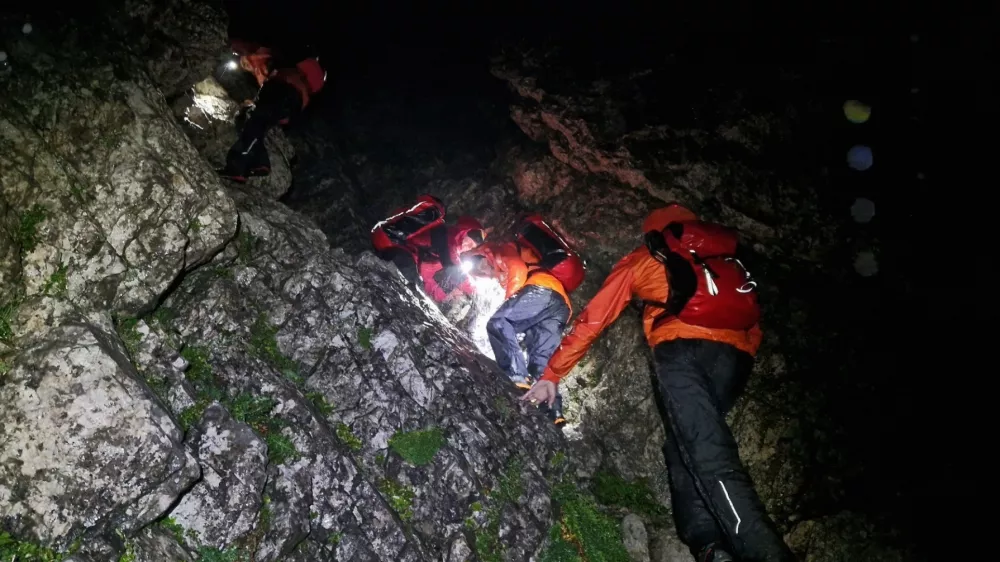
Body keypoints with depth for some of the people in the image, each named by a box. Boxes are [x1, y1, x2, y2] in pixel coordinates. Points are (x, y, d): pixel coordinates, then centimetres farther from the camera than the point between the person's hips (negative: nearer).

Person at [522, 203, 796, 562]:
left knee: (708, 457, -15)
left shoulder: (643, 259, 24)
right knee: (683, 445, 10)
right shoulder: (726, 260, 34)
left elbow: (593, 318, 21)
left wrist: (552, 374, 24)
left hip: (682, 347, -4)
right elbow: (753, 324, 24)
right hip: (735, 354, 4)